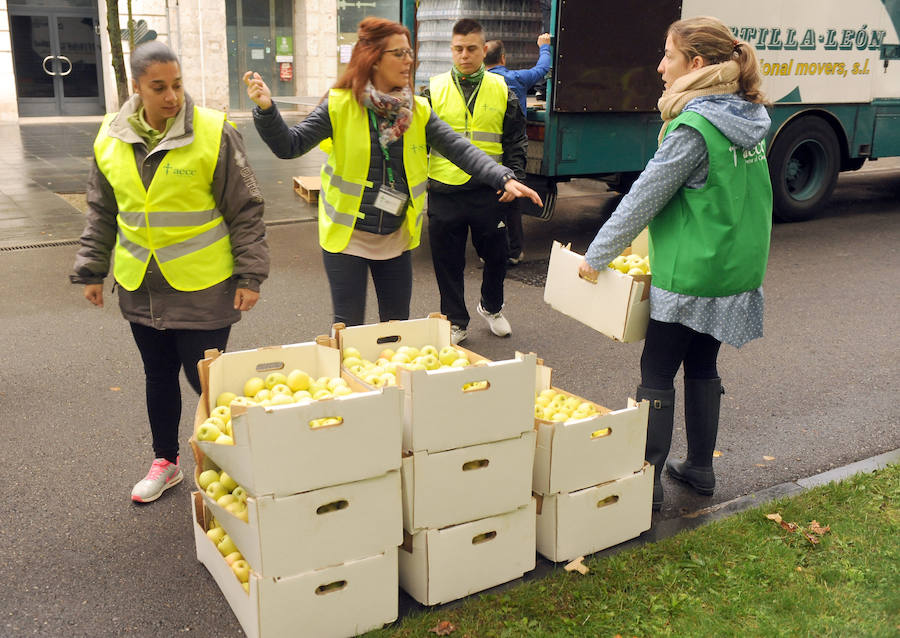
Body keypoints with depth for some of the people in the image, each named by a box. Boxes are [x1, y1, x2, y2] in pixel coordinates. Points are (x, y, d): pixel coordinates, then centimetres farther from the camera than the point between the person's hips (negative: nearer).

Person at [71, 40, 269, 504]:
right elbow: (102, 213, 15)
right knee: (159, 376, 17)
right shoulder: (111, 139, 3)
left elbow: (245, 211, -7)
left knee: (204, 378, 0)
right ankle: (165, 461, 36)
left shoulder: (214, 133, -10)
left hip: (203, 287, -4)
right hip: (140, 287, 5)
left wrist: (250, 275, -8)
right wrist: (91, 271, 14)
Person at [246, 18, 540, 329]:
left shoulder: (417, 111, -1)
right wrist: (266, 109, -30)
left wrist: (504, 178, -21)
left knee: (398, 325, 15)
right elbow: (289, 145, -12)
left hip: (396, 236, 4)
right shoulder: (339, 105, -10)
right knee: (349, 328, 3)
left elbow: (459, 149, -7)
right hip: (347, 235, -3)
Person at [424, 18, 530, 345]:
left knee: (495, 255, 12)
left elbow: (516, 141, 9)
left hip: (489, 192, 1)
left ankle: (491, 307, 39)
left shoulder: (502, 91, 5)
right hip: (444, 191, 0)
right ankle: (456, 321, 24)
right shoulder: (434, 90, 2)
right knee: (448, 260, 7)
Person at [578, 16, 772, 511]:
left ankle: (647, 478, 7)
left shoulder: (694, 128, -19)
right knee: (702, 368, 18)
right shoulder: (749, 120, 7)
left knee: (657, 372, 2)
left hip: (689, 275, -8)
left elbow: (644, 198, -15)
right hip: (736, 269, 8)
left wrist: (595, 256, -6)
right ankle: (700, 468, 29)